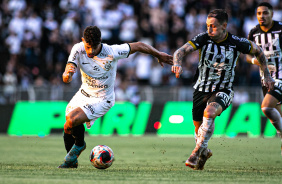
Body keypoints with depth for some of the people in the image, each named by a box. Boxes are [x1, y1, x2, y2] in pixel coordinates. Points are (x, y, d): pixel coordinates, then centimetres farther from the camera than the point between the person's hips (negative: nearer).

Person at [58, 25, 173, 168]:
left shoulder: (111, 52, -28)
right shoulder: (78, 49, -17)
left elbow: (139, 46, -13)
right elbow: (66, 79, -22)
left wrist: (159, 55, 3)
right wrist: (67, 74, -49)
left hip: (102, 100, -5)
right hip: (84, 93, 5)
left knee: (72, 120, -24)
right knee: (68, 129, 9)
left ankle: (79, 144, 8)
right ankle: (72, 161, 36)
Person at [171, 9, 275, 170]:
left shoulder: (237, 43, -13)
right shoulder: (203, 38, -11)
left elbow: (258, 51, 6)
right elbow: (181, 51, -22)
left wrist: (267, 75, 8)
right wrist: (177, 63, -45)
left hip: (223, 91, -3)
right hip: (201, 89, 3)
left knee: (209, 112, -34)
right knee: (199, 128, 11)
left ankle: (198, 151, -25)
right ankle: (205, 153, 43)